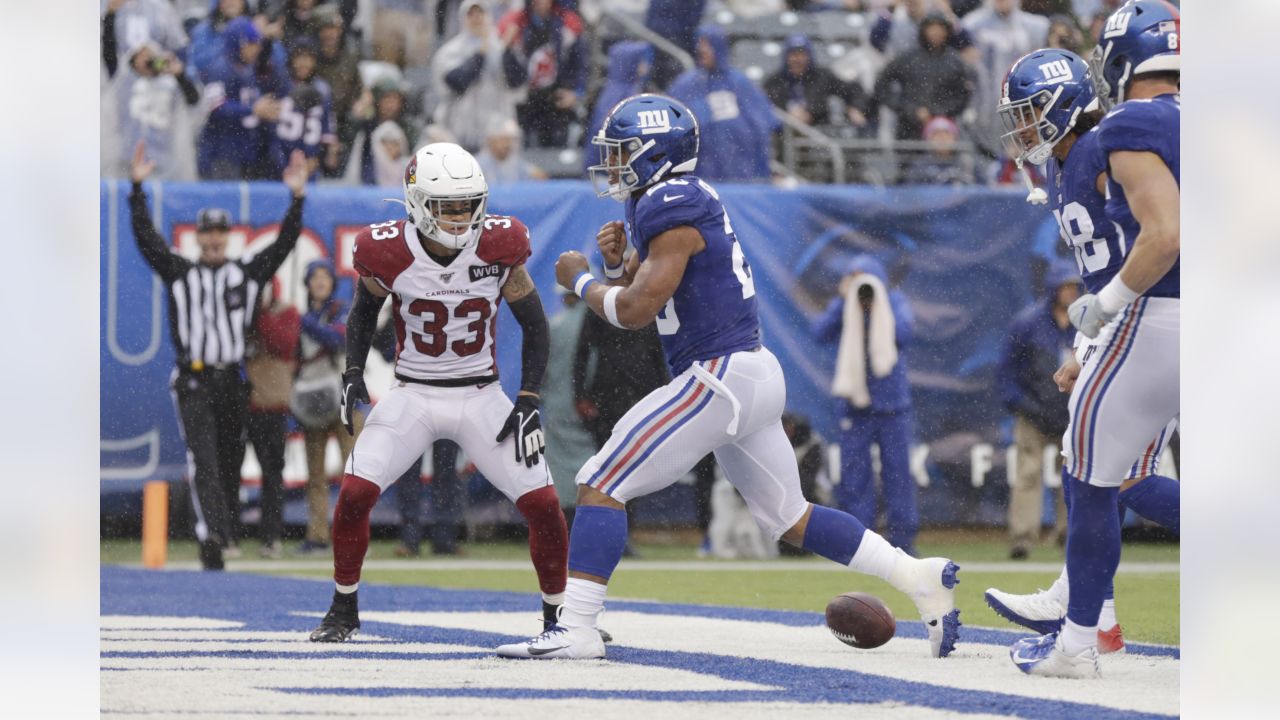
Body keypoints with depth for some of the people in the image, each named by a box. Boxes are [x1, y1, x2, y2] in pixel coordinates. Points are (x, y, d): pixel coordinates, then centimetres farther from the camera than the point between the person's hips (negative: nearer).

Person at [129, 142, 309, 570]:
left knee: (230, 461, 7)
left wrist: (297, 198, -1)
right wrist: (137, 188, -6)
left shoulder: (249, 274, 12)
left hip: (232, 381, 3)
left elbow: (284, 244, 7)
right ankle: (211, 536, -26)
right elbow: (146, 237, 1)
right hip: (193, 381, -3)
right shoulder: (179, 273, 8)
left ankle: (225, 528, 19)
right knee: (203, 459, -15)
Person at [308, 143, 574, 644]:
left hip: (481, 396, 0)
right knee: (355, 492, -16)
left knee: (543, 503, -9)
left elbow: (534, 325, 0)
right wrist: (353, 374, -5)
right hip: (411, 396, 0)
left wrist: (528, 402, -6)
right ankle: (343, 610, 5)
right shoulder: (389, 252, -14)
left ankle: (558, 615, 12)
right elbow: (364, 313, 8)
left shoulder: (499, 248, -13)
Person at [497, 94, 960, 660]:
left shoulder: (674, 207, -14)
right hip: (756, 376, 10)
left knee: (601, 485, -10)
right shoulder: (670, 202, 16)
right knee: (790, 518, 18)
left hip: (719, 376, -10)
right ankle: (919, 576, 17)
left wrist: (580, 279, -3)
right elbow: (644, 291, 24)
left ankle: (575, 629, -14)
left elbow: (636, 310, -19)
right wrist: (617, 262, 4)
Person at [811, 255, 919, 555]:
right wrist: (844, 301, -16)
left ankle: (901, 538, 5)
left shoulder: (895, 302, 1)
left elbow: (903, 335, -16)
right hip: (854, 402, 1)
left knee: (897, 469, 0)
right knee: (853, 470, 0)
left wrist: (878, 307, -16)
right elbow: (821, 332, -14)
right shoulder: (841, 307, 3)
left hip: (891, 401, -1)